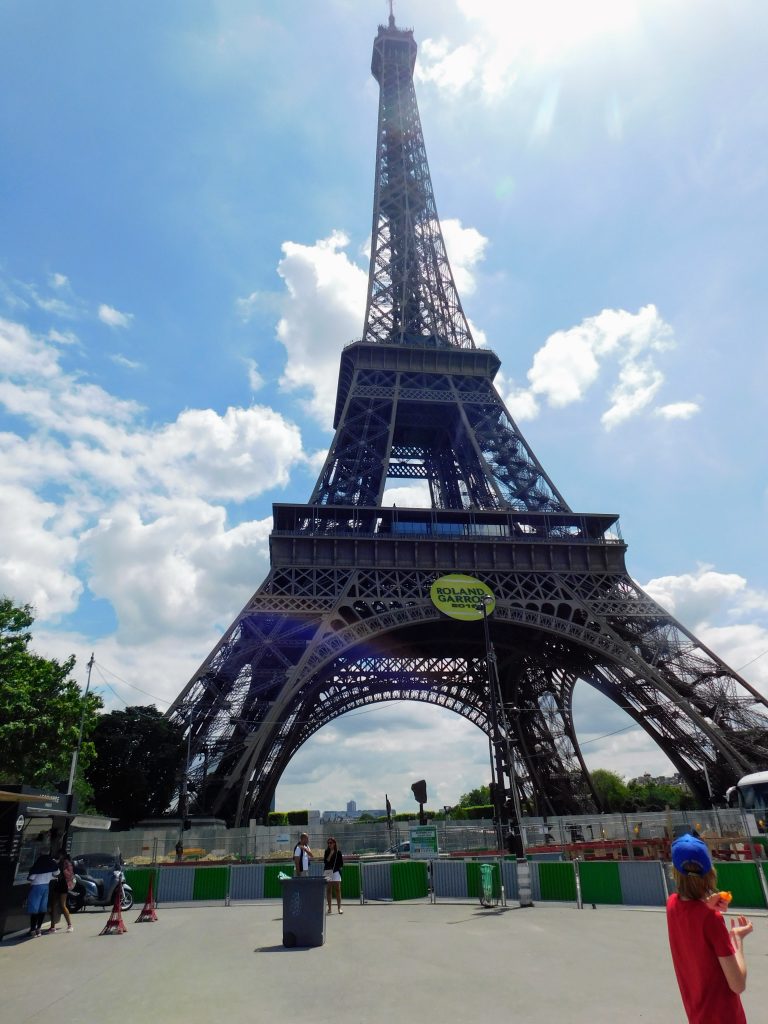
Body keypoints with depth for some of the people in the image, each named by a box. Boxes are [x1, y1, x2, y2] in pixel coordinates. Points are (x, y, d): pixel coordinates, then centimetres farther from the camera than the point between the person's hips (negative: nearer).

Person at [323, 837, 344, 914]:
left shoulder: (338, 852, 2)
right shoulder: (327, 852, 7)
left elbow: (341, 863, 3)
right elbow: (325, 861, -7)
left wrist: (336, 866, -7)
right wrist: (330, 854, -13)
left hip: (336, 872, -2)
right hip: (327, 872, 2)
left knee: (337, 890, -5)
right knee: (328, 890, 4)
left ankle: (339, 908, -1)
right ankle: (329, 908, 11)